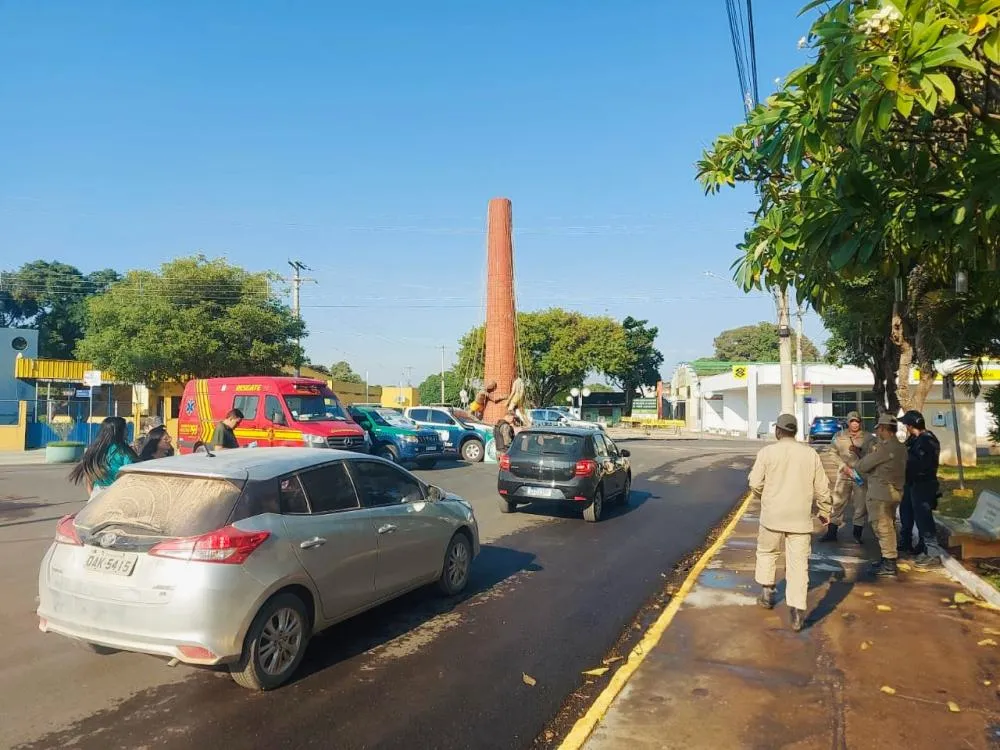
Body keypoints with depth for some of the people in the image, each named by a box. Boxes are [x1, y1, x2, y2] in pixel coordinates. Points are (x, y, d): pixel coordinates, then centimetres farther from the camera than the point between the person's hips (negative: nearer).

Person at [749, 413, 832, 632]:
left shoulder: (767, 452, -6)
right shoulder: (811, 454, 2)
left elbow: (755, 483, -6)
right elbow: (822, 487, 6)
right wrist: (825, 511, 21)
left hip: (772, 515, -1)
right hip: (800, 518, 1)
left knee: (767, 552, 22)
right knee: (798, 564, 2)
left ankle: (767, 593, 25)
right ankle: (797, 612, -1)